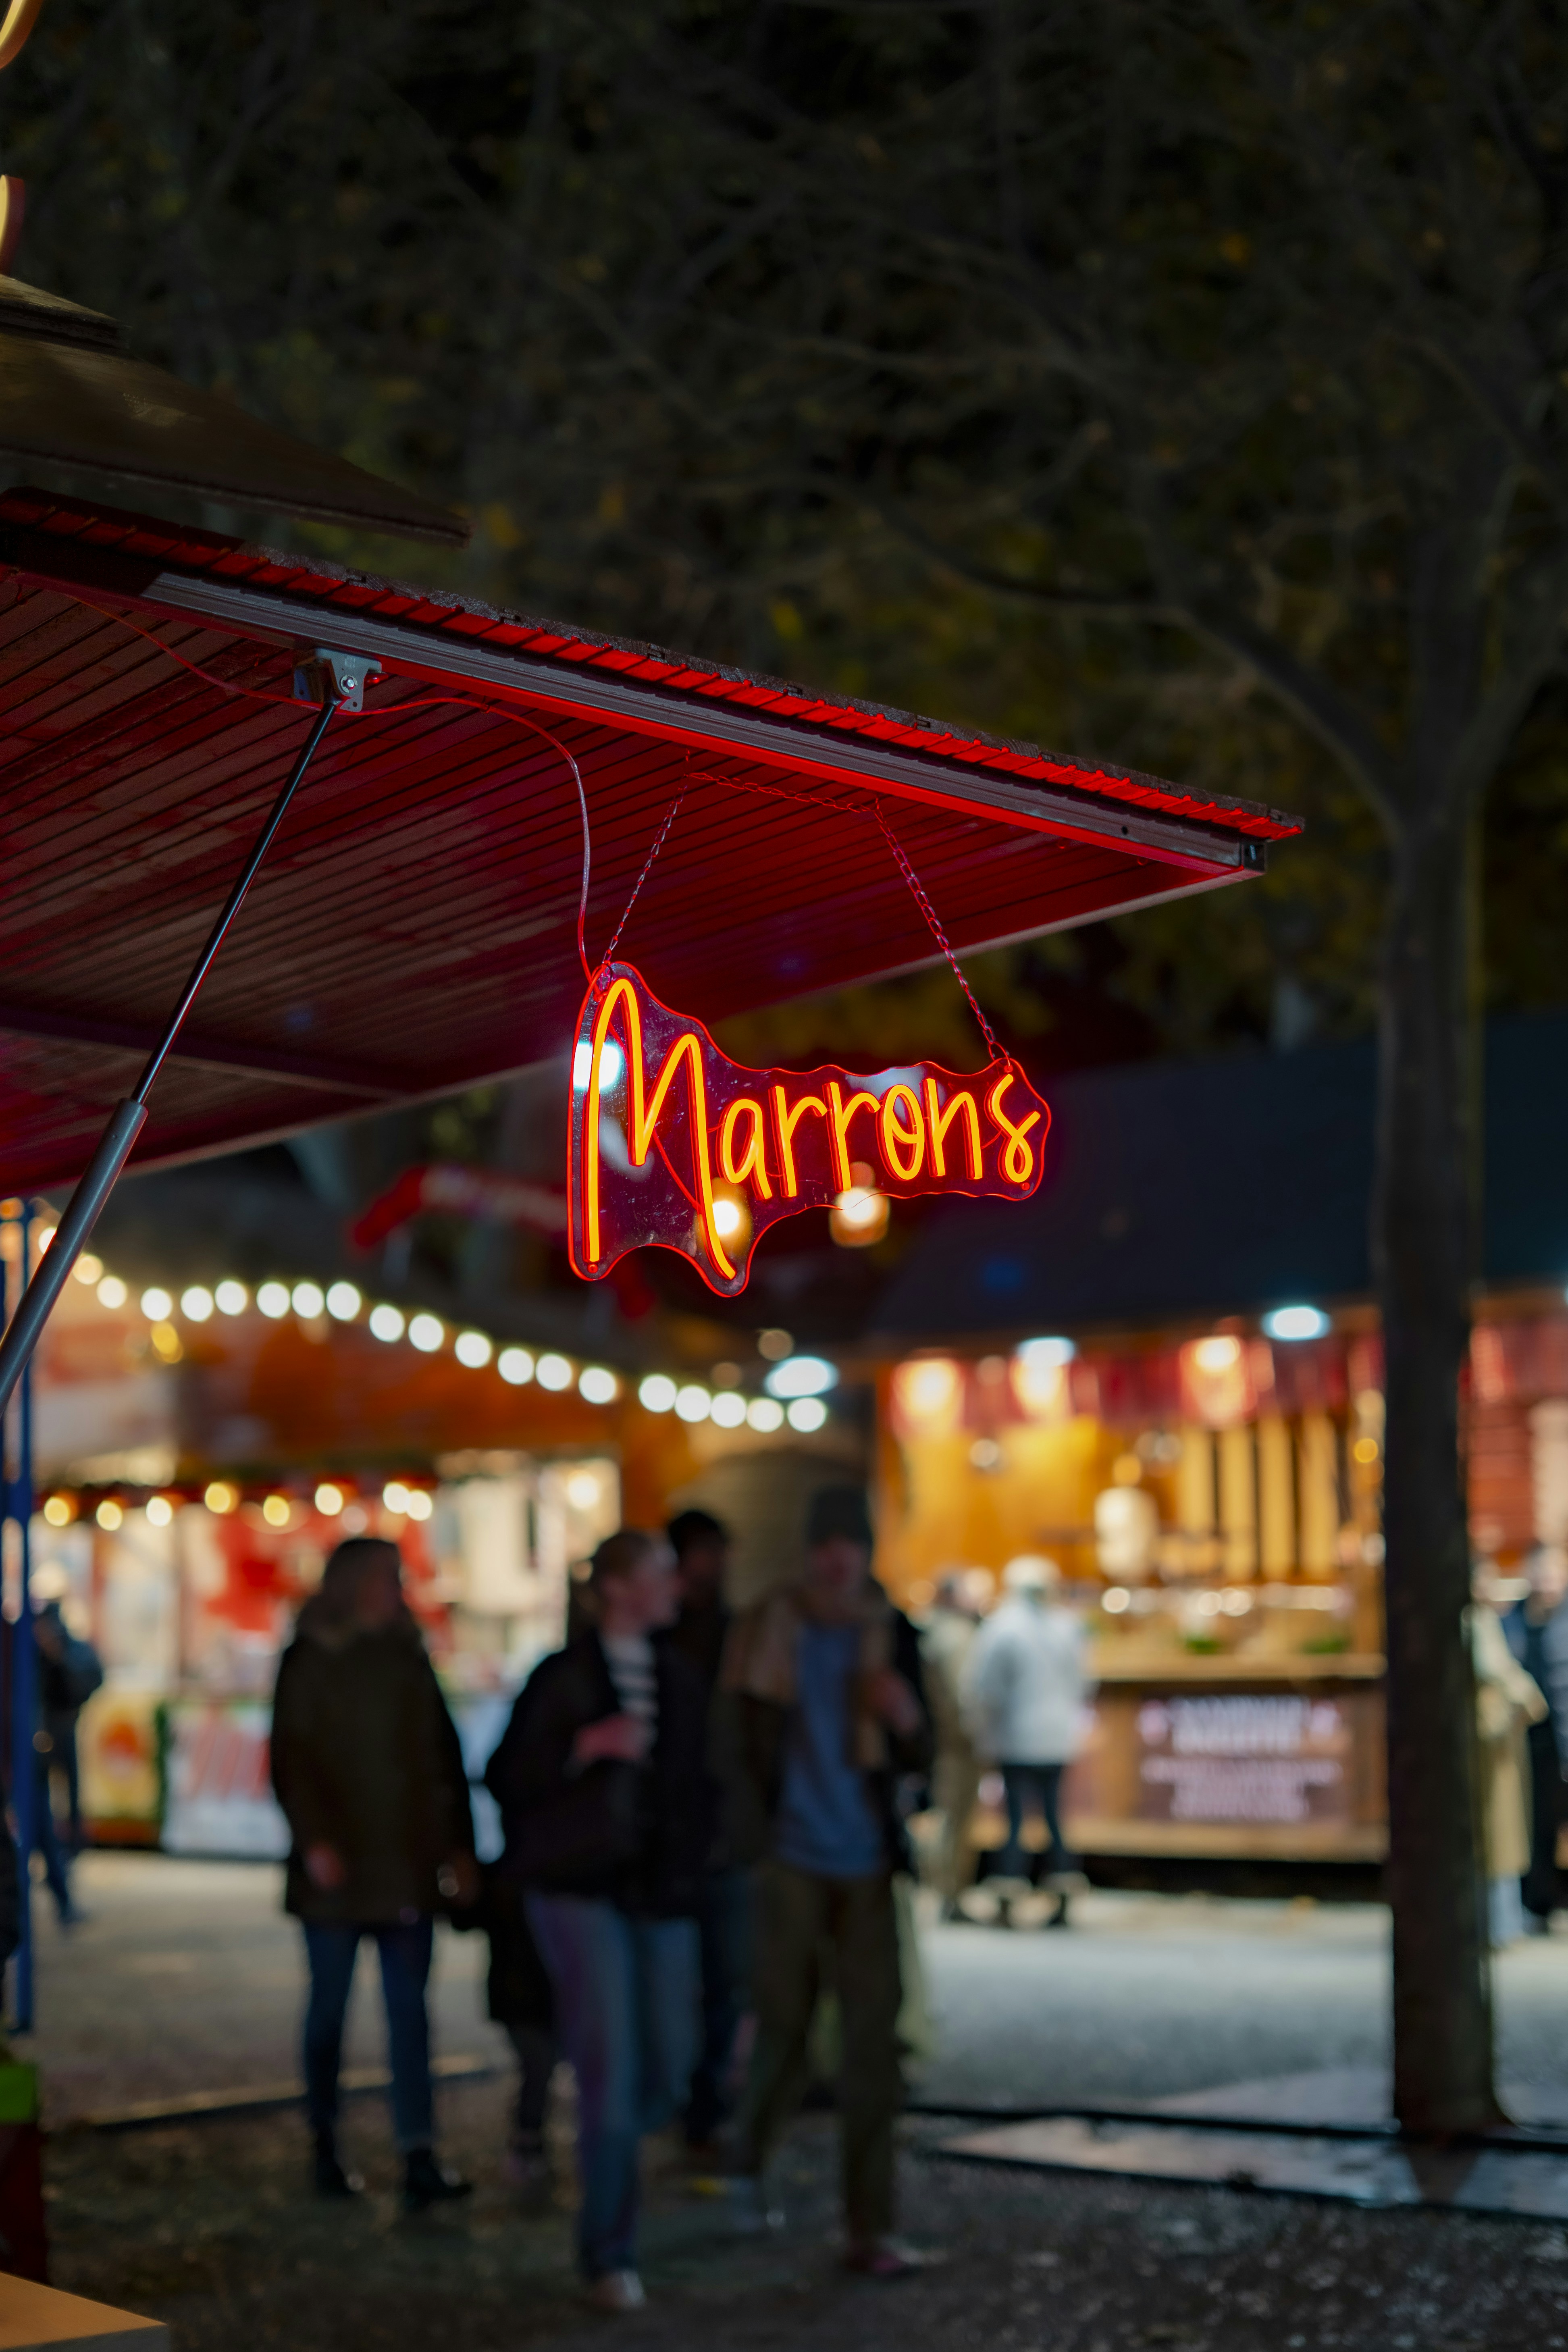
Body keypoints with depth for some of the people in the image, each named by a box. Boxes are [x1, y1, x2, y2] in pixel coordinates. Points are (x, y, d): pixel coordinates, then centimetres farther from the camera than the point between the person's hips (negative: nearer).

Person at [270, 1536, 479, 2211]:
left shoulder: (408, 1659, 9)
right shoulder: (310, 1661, -3)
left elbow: (445, 1756, 11)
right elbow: (291, 1759, -9)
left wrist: (459, 1846, 6)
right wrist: (314, 1840, -19)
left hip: (408, 1864, 4)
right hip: (339, 1867, -4)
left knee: (409, 2008, -1)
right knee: (329, 2004, 8)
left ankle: (419, 2158, -4)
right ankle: (326, 2148, 21)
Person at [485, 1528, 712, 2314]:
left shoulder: (680, 1679, 11)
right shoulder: (563, 1678, -5)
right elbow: (503, 1780, -8)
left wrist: (692, 1863, 12)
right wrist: (583, 1746, -20)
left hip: (662, 1895, 5)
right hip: (582, 1893, -5)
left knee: (669, 2076, 4)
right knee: (611, 2069, -9)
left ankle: (596, 2148, 35)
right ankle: (609, 2257, 3)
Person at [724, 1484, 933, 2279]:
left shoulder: (891, 1634, 0)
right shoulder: (767, 1631, -6)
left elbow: (918, 1760, 4)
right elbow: (742, 1748, -1)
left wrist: (908, 1719, -16)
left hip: (868, 1864, 2)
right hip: (793, 1862, -2)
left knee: (873, 2045, -1)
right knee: (784, 2033, 6)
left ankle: (869, 2228, 7)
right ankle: (751, 2160, 36)